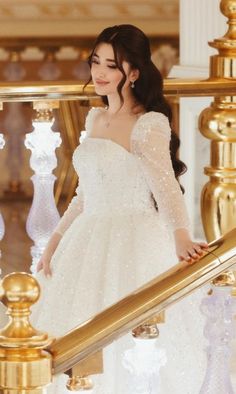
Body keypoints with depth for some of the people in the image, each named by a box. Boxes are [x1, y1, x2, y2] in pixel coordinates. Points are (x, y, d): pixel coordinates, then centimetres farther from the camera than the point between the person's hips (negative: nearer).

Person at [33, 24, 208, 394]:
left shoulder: (149, 124, -12)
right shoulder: (95, 119, 11)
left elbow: (165, 185, -27)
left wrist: (181, 238, -43)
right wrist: (54, 242, 19)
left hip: (134, 246, -8)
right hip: (90, 244, 8)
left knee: (127, 344, -6)